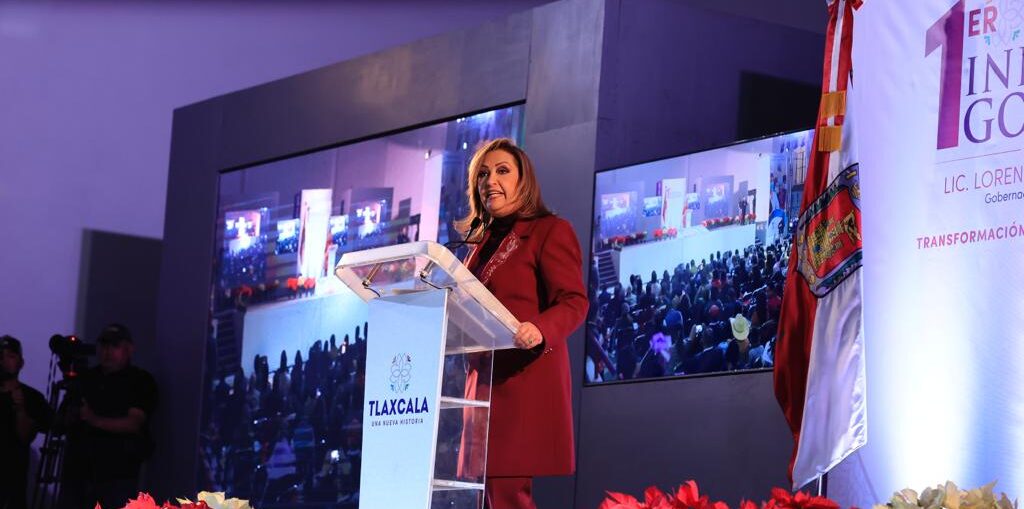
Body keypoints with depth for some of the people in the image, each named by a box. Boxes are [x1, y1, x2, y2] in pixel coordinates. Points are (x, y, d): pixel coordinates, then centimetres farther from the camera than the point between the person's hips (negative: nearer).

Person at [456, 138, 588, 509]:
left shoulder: (551, 231, -1)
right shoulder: (484, 240, 21)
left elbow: (574, 302, -12)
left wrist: (540, 330, -31)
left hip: (524, 377, -8)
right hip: (481, 377, 8)